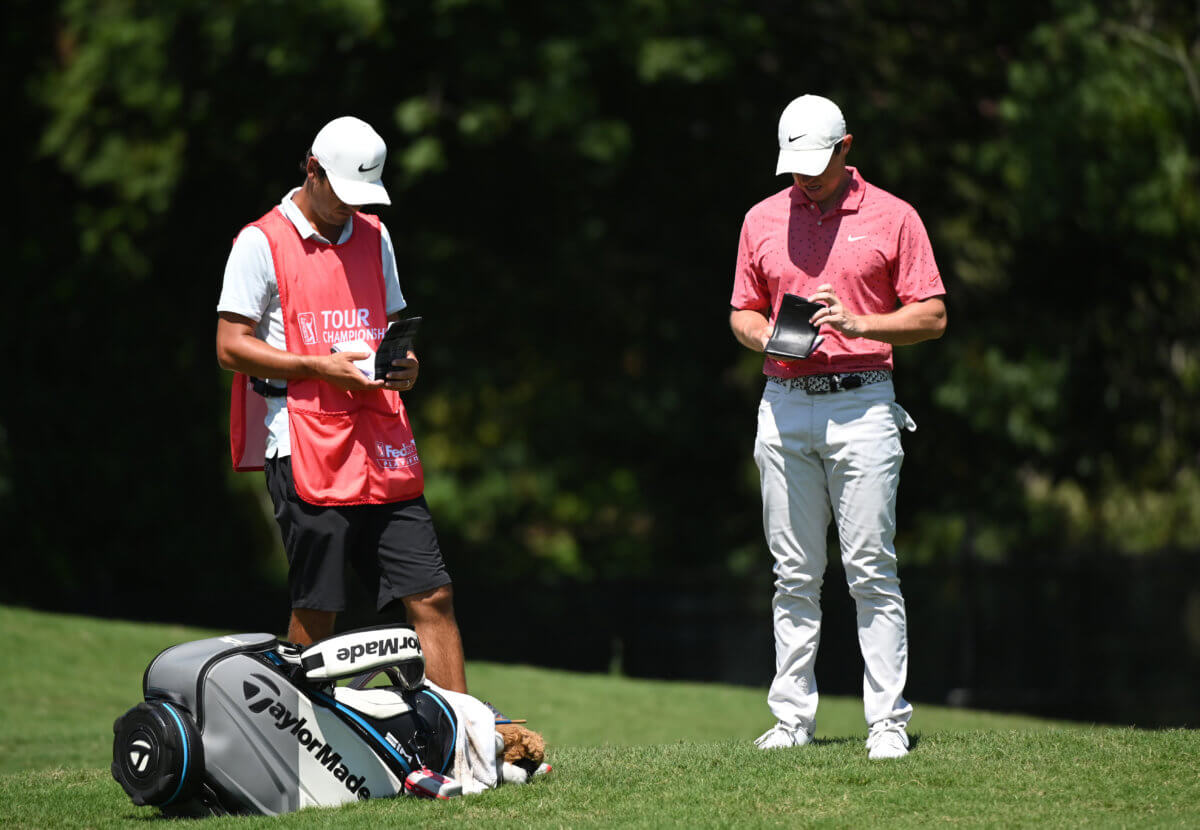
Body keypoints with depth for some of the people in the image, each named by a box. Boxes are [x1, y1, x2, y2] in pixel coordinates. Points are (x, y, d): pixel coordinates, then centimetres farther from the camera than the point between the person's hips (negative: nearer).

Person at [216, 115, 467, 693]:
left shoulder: (374, 237, 17)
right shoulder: (261, 242, -1)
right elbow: (232, 347, -5)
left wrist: (405, 363, 4)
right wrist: (321, 367, -15)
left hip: (382, 445, 5)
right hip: (304, 447, -5)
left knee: (432, 596, -1)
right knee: (316, 610, -5)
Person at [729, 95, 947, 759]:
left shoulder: (892, 217, 1)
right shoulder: (762, 220, 11)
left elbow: (932, 316, 0)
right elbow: (742, 313, 17)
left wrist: (858, 323, -15)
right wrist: (771, 338, -5)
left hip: (863, 405, -3)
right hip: (785, 402, 3)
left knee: (871, 568, -6)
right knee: (794, 574, 6)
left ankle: (888, 720, -4)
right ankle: (792, 717, 10)